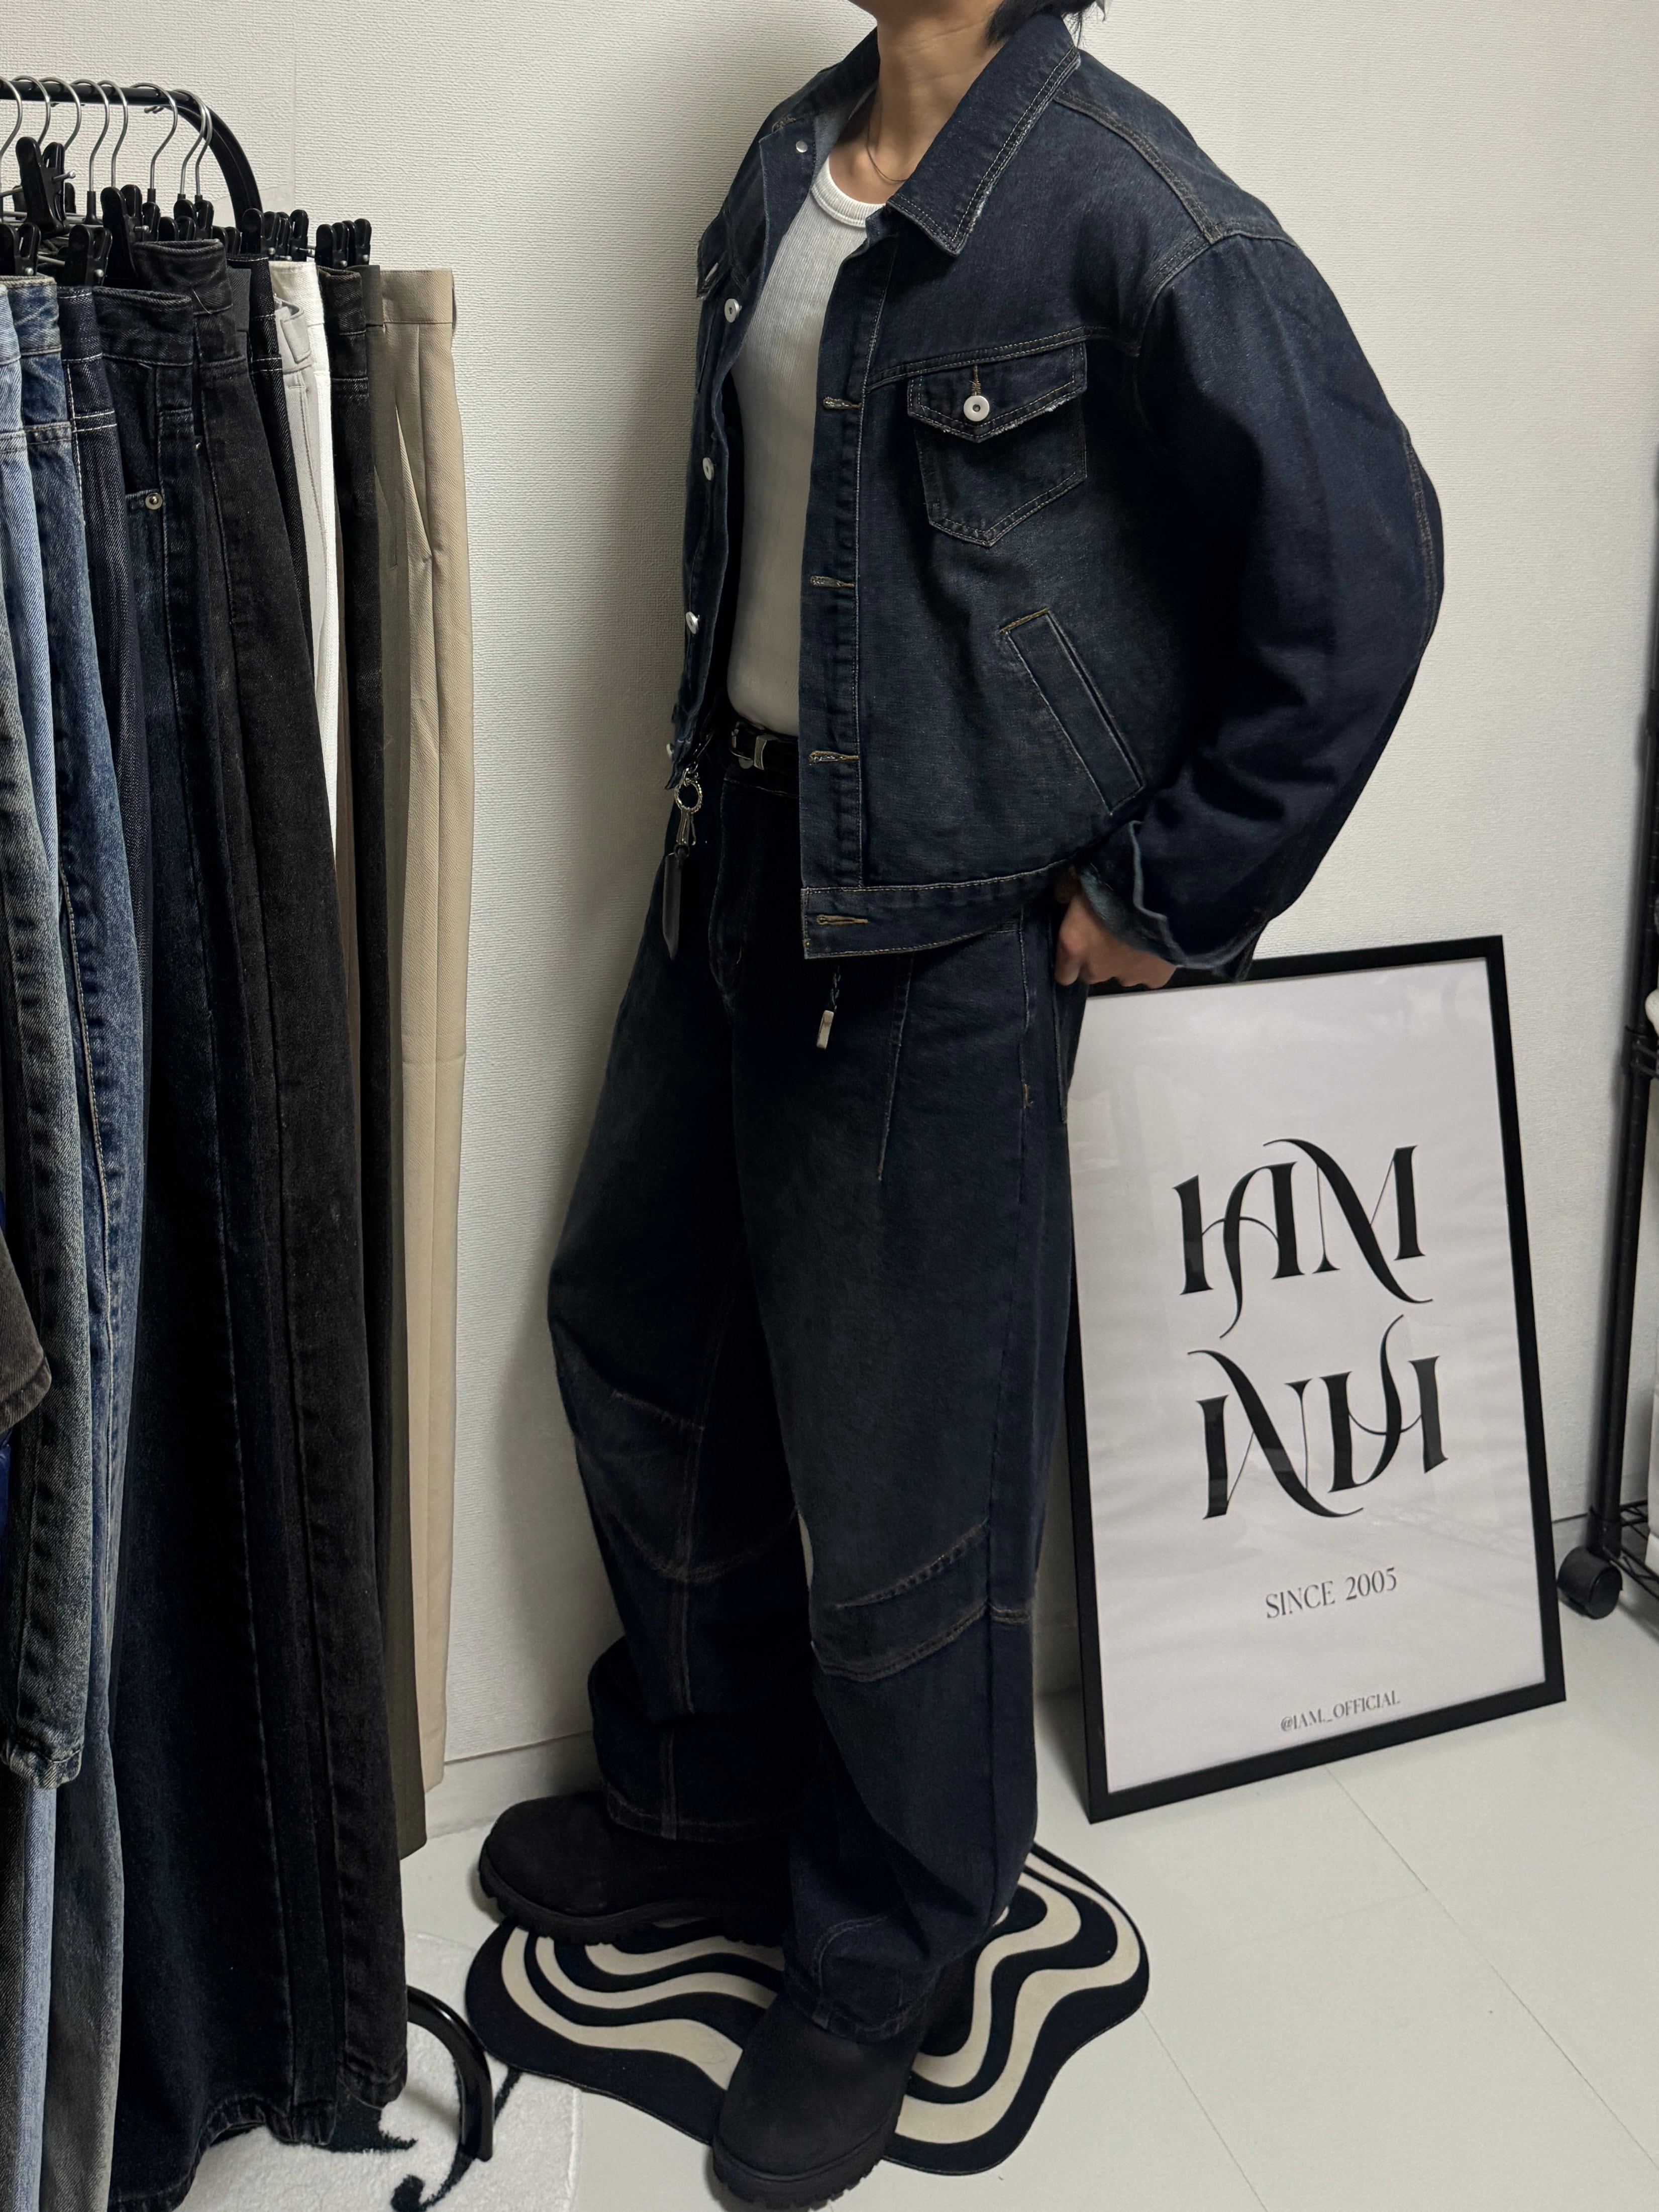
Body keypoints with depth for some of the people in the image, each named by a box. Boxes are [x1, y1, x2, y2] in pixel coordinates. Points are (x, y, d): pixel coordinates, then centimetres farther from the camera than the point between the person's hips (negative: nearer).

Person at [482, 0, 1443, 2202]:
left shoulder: (1133, 208, -14)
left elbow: (1364, 553, -16)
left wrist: (1179, 890, -13)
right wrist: (723, 775, 13)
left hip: (946, 927, -8)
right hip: (736, 860, 9)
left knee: (898, 1476, 4)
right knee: (640, 1328, 19)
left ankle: (880, 1972, 31)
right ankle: (702, 1793, 44)